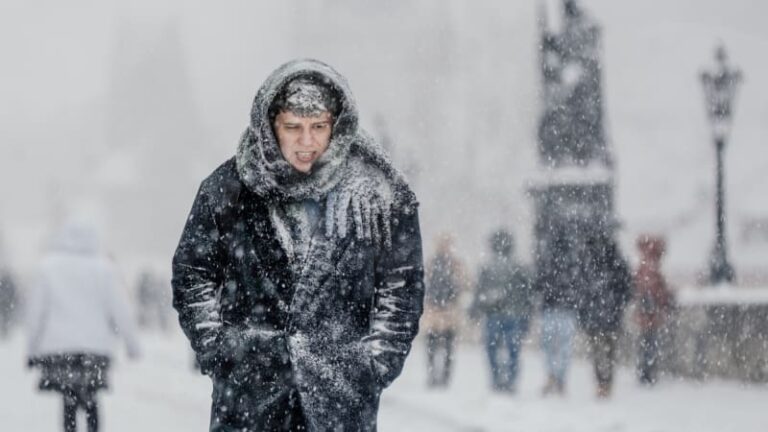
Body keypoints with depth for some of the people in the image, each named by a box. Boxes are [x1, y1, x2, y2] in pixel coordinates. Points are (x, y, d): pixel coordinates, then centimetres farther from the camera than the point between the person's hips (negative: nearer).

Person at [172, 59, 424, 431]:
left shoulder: (377, 191, -1)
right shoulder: (228, 189, 0)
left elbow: (401, 284, 5)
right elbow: (192, 273, 10)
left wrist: (378, 359, -2)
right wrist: (214, 348, 1)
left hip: (344, 390, 0)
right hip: (248, 385, 1)